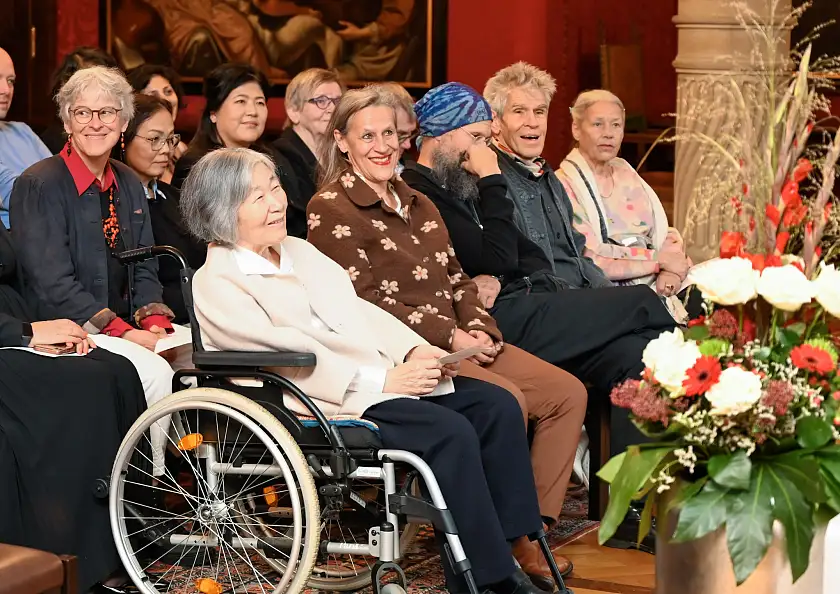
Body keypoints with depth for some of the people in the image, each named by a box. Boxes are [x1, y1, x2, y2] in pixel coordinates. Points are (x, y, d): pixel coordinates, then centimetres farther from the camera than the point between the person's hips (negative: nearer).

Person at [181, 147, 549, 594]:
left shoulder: (298, 250, 20)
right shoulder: (215, 284, -6)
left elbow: (359, 310, 17)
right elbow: (287, 354, -15)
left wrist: (414, 350, -2)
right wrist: (383, 379, -20)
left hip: (381, 374, 8)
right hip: (325, 401, -8)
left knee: (496, 405, -8)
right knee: (451, 432, -26)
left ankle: (503, 552, -7)